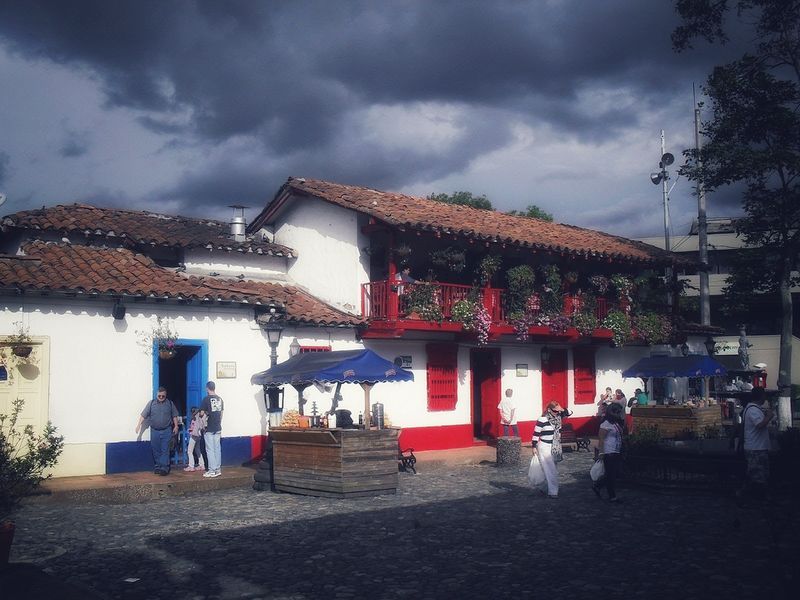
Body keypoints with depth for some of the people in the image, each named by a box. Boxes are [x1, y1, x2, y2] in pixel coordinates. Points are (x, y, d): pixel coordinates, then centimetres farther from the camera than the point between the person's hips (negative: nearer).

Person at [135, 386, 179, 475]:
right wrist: (139, 424, -9)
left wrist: (176, 426, 3)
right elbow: (143, 415, -1)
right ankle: (158, 466, 18)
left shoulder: (170, 403, 4)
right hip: (154, 431, 2)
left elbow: (174, 416, 10)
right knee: (156, 450, 7)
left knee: (165, 450, -8)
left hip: (166, 431, -2)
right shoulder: (151, 403, 3)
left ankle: (164, 468, -11)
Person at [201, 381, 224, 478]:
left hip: (209, 429, -5)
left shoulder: (206, 399, -12)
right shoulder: (220, 399, 6)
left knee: (210, 450, -2)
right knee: (217, 449, 9)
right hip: (218, 428, 6)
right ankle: (218, 469, 13)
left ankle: (212, 471, -1)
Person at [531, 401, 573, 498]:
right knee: (550, 471, -6)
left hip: (555, 448, 7)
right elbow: (536, 434, -10)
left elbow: (569, 413, 10)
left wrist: (562, 409, -10)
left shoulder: (558, 417, 3)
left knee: (554, 470, 11)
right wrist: (534, 447, -9)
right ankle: (552, 492, -3)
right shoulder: (542, 420, -15)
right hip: (545, 447, -7)